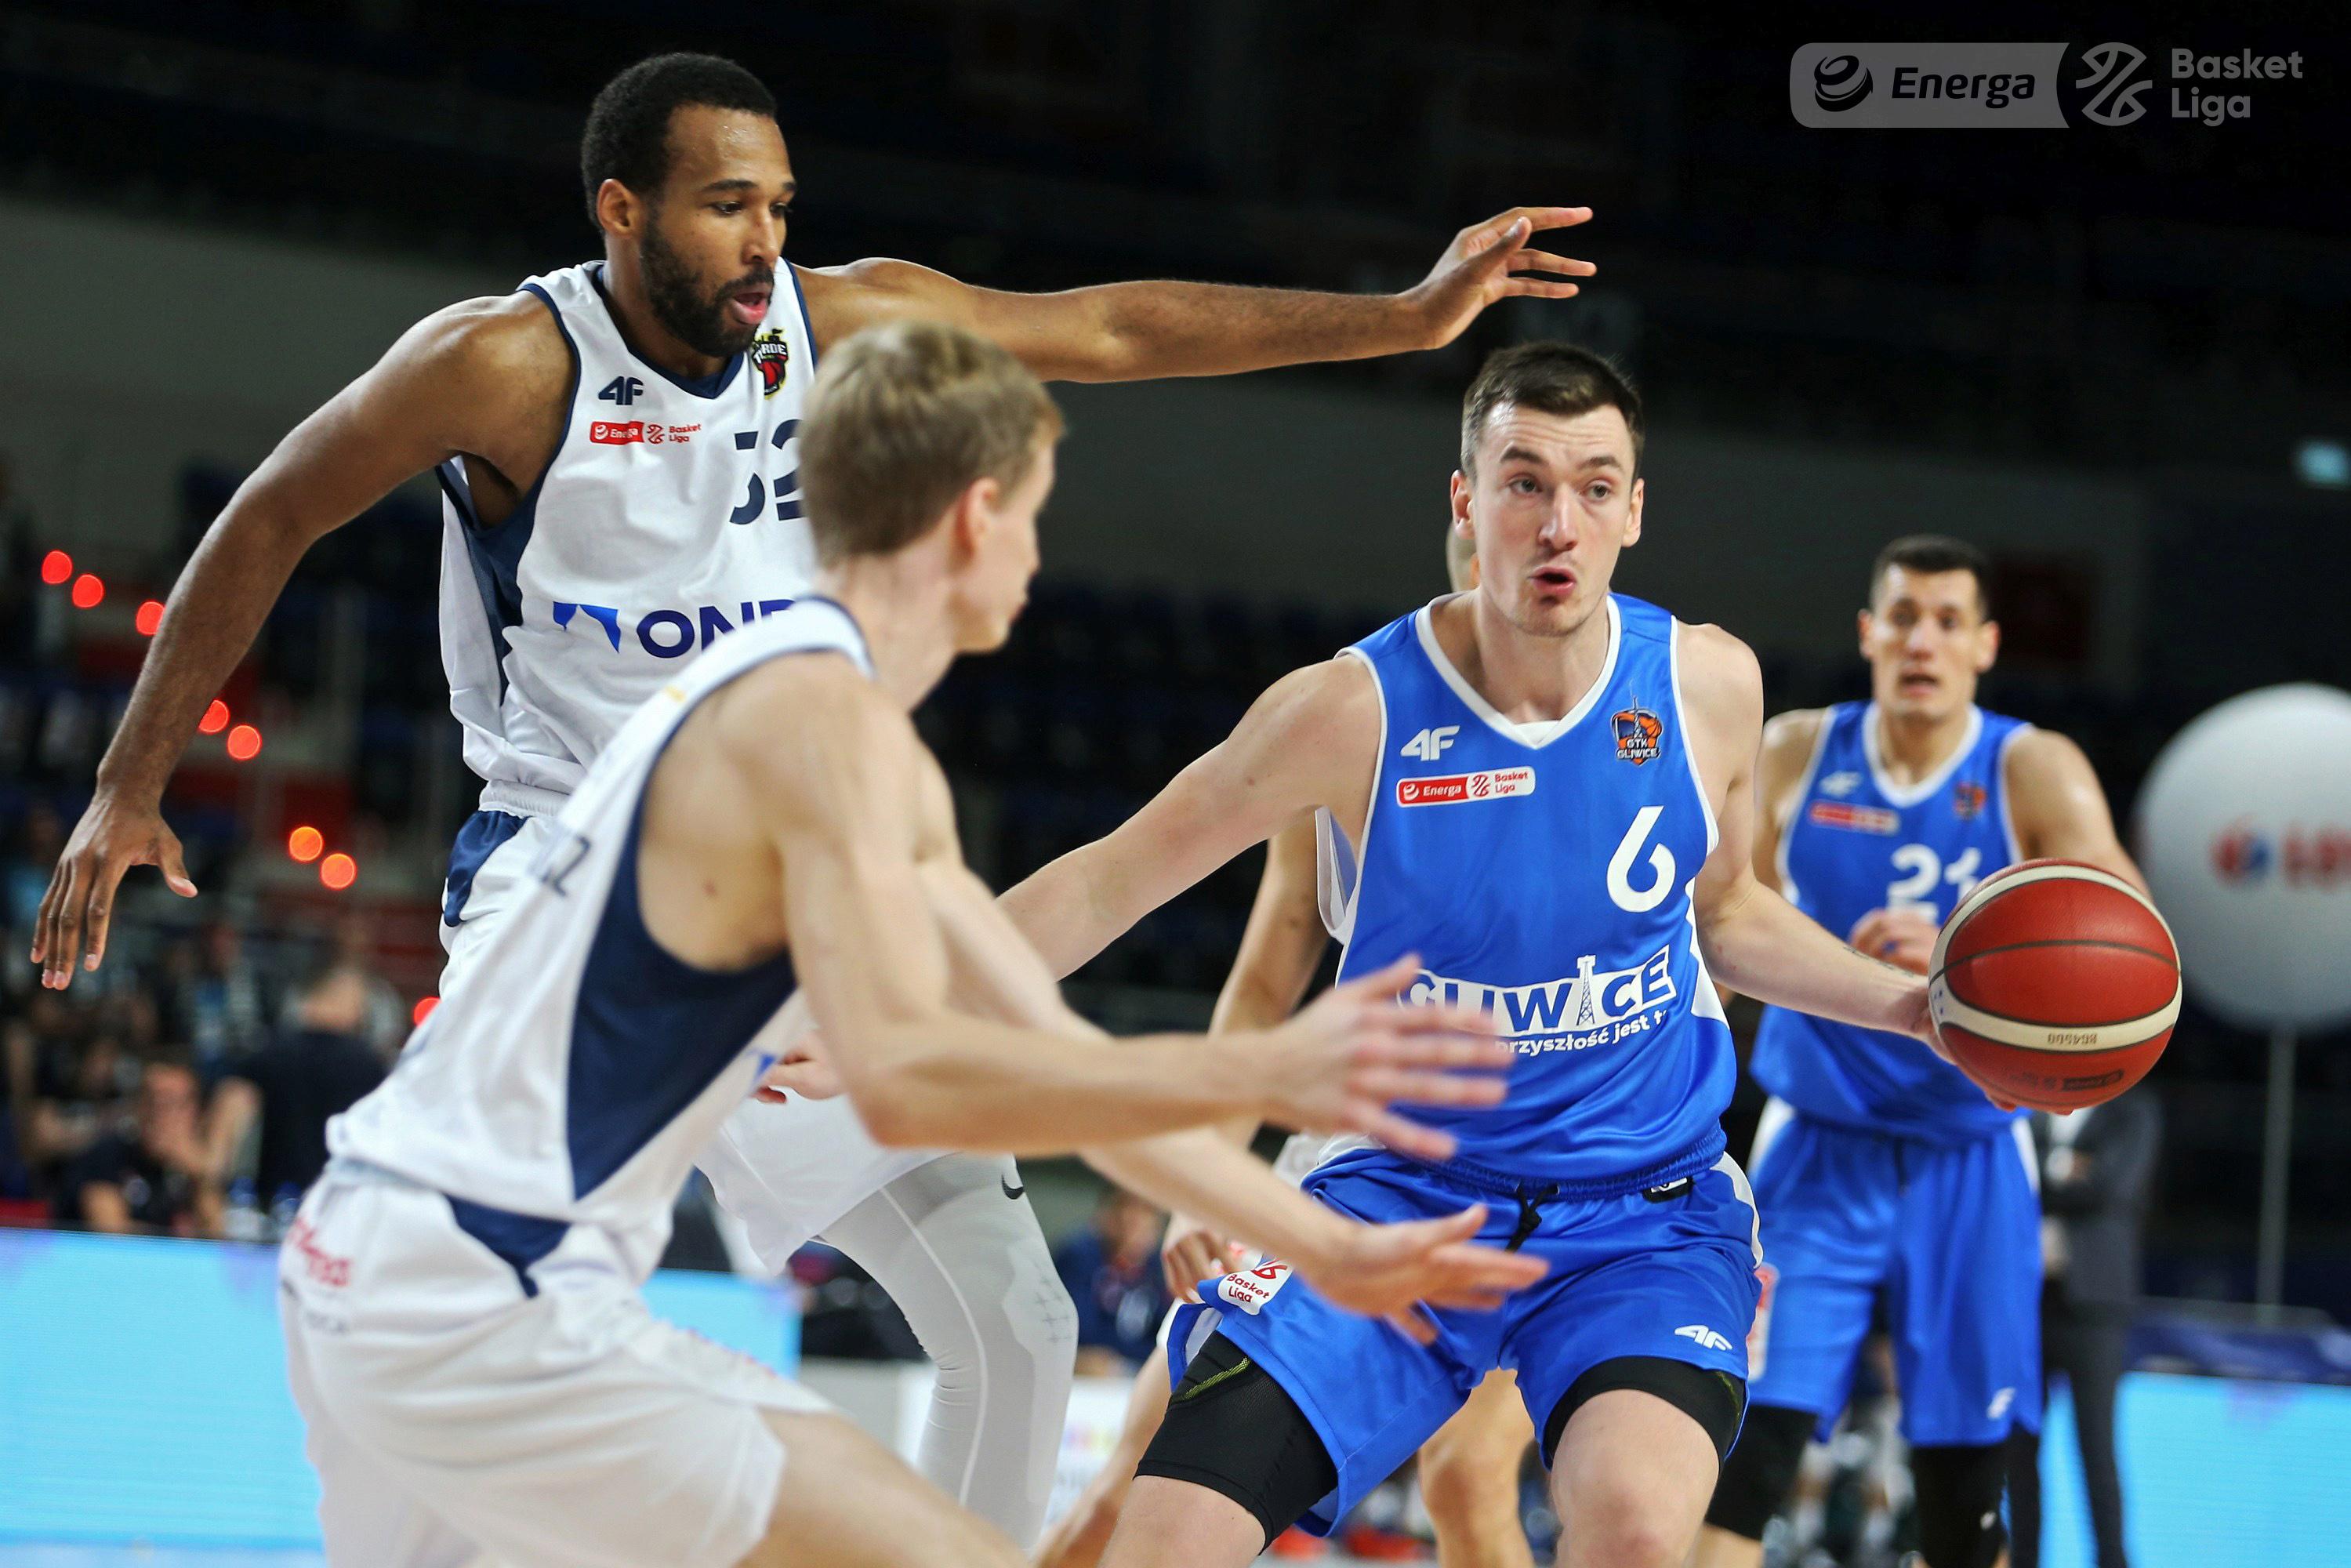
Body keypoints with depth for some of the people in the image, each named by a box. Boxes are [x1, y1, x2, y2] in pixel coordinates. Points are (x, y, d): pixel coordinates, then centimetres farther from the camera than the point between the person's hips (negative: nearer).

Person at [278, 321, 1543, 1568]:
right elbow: (902, 1076, -27)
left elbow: (1048, 1054, 20)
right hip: (489, 1312, -10)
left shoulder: (763, 688, 17)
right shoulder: (823, 713, -13)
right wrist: (1263, 1074, -26)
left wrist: (1325, 1248, 20)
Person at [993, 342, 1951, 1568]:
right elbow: (1112, 879, -4)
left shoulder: (1706, 685, -4)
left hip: (1648, 1207, 0)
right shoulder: (1355, 711, -13)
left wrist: (1917, 1006, 3)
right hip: (1409, 1192, 0)